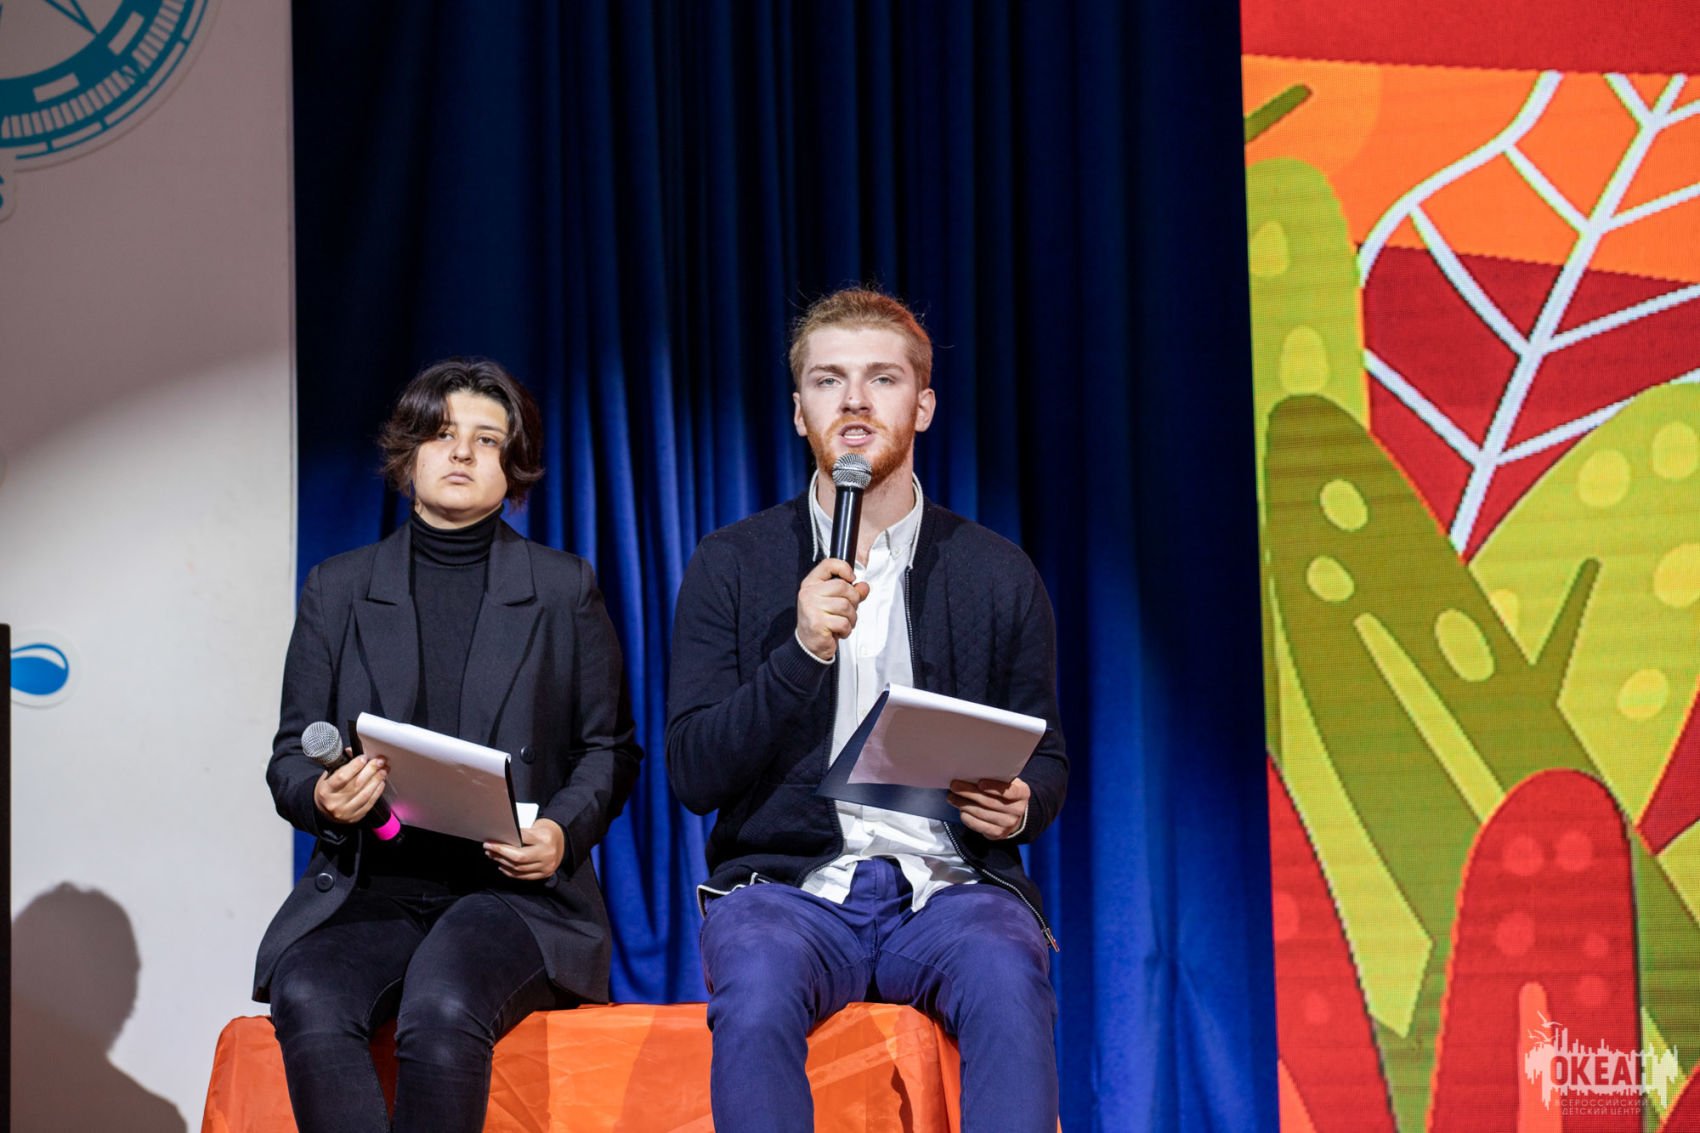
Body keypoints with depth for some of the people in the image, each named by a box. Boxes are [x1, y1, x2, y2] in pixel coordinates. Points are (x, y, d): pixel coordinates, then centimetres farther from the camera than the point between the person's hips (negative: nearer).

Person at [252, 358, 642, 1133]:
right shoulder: (337, 589, 15)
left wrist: (564, 831, -8)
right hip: (366, 887, 2)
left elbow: (610, 749, 13)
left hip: (513, 888, -2)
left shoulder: (565, 589, 12)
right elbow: (290, 755, 14)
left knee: (442, 1009, -35)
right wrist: (321, 797, -10)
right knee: (308, 1003, -33)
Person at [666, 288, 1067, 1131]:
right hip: (786, 884, 0)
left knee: (1007, 978, -34)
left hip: (949, 883, 1)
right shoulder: (730, 566, 8)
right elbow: (692, 776, 1)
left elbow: (1046, 761, 18)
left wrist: (1021, 803, -8)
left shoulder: (998, 574, 11)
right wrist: (802, 653, -13)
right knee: (758, 988, -36)